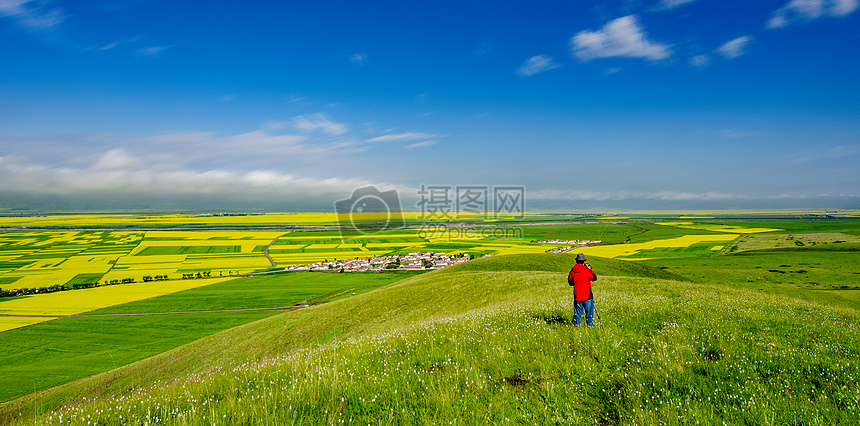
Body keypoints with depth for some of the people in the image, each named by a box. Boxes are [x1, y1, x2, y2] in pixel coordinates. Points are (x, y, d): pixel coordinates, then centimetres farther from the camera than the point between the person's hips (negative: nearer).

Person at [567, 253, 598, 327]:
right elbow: (594, 278, 4)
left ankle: (578, 325, 11)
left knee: (578, 312, 10)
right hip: (587, 295, -3)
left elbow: (570, 282, 10)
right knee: (589, 311, 7)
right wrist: (590, 270, 14)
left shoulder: (572, 271, 0)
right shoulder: (586, 270, -10)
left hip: (577, 295, 3)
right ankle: (590, 325, 9)